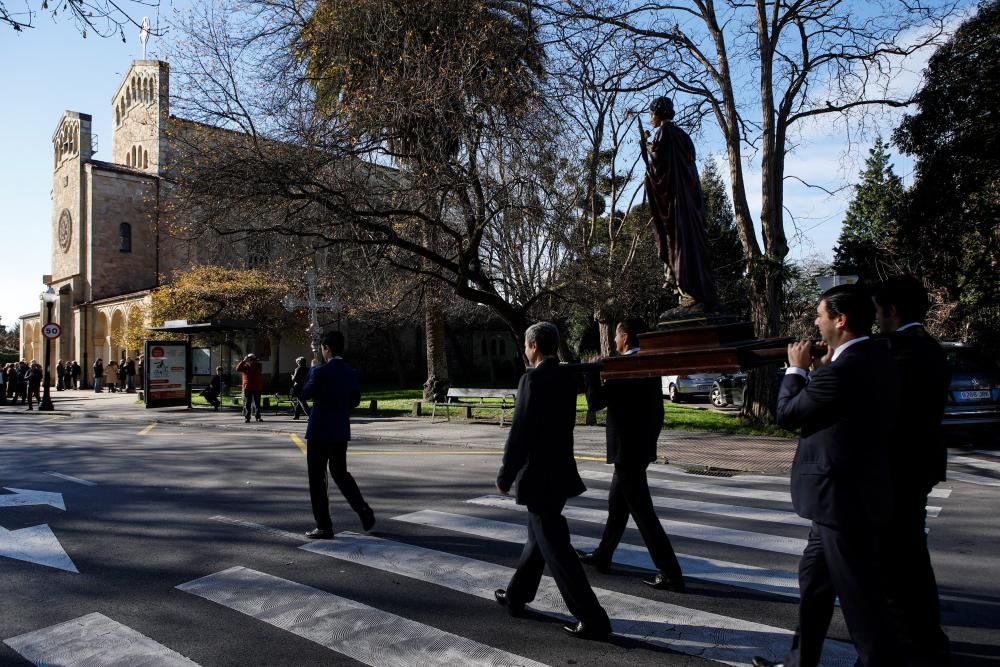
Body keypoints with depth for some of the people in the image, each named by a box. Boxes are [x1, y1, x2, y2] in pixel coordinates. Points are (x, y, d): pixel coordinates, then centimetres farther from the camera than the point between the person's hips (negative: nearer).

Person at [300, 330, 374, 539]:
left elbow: (304, 394, -5)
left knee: (317, 479, 5)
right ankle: (364, 511, 9)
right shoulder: (351, 373, 3)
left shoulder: (320, 372, -16)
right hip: (341, 432, 6)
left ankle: (324, 526, 9)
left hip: (319, 431, -6)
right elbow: (356, 399, 12)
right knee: (340, 474, 20)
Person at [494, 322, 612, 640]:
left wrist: (505, 477, -10)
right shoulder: (567, 377, 6)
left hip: (539, 476, -9)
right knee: (538, 537, 21)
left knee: (556, 549, 0)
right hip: (559, 470, 9)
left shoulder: (533, 379, -20)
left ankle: (593, 619, 6)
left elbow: (519, 433, -21)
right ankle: (516, 596, 37)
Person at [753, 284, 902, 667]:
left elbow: (787, 414, -14)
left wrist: (796, 369, -2)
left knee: (859, 596, 4)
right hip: (850, 493, 11)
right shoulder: (873, 357, 6)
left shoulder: (843, 369, -25)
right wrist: (821, 368, 2)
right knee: (814, 579, 21)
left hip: (844, 498, -11)